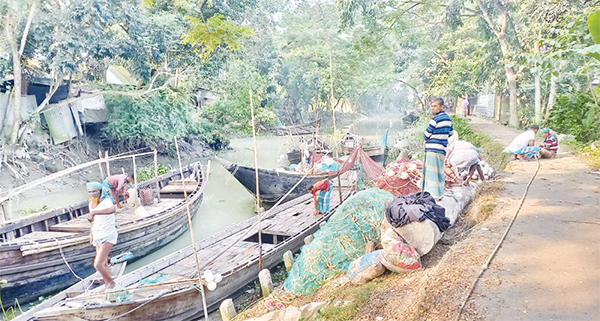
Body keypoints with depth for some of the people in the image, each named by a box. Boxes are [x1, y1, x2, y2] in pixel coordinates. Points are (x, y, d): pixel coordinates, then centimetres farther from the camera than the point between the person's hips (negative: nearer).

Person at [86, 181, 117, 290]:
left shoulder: (106, 201, -16)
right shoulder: (91, 204, 7)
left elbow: (113, 209, -41)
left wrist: (93, 212, -41)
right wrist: (92, 234, 22)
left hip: (108, 236, -8)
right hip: (98, 237, 8)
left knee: (98, 264, -15)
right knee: (104, 265, 16)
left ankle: (111, 282, 7)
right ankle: (107, 285, 30)